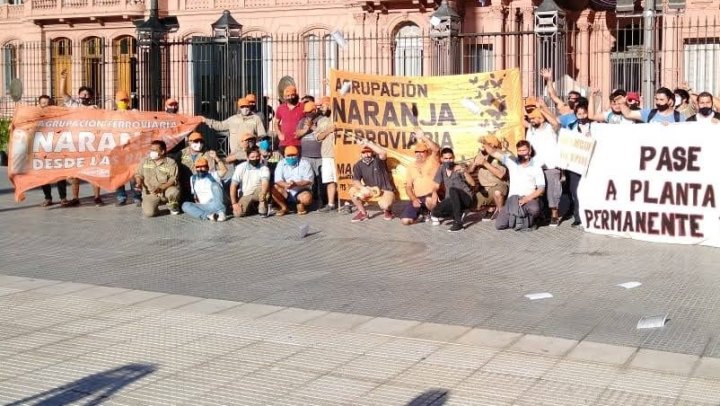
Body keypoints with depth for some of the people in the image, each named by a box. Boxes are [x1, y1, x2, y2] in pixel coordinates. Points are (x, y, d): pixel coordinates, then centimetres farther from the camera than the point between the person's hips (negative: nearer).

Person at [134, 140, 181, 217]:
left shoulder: (171, 163, -5)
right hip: (150, 193, 2)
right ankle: (152, 206, 15)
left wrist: (161, 188, -28)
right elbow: (138, 174, 15)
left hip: (166, 191, -1)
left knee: (174, 192, -38)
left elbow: (173, 179, -13)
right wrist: (139, 183, -8)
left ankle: (173, 207, -2)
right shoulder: (145, 161, 6)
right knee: (148, 213, -25)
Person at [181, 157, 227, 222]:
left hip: (215, 205, -3)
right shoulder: (193, 178, 18)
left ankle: (221, 212, -37)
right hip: (203, 207, 3)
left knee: (214, 184, -26)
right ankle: (207, 215, -39)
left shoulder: (213, 176, 7)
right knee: (185, 205, -20)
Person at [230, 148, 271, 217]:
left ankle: (262, 207, -14)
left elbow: (265, 183, -29)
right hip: (245, 196, 2)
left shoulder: (264, 169, -10)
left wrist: (263, 194, -52)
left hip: (257, 194, -2)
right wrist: (234, 203, -21)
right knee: (238, 213, -23)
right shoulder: (241, 167, -7)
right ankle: (250, 207, 11)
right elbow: (233, 186, -11)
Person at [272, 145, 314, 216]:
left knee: (307, 198, -35)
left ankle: (301, 205, 2)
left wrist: (296, 184, -29)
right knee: (274, 188, -25)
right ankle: (284, 207, -3)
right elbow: (278, 181, -7)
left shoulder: (305, 164, -1)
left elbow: (308, 181, -10)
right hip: (286, 193, 2)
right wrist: (286, 185, -30)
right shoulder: (281, 164, 5)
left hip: (301, 192, -2)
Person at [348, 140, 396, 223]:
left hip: (385, 190, -4)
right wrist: (363, 188, -31)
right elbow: (355, 181, -9)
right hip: (370, 190, 4)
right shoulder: (358, 165, -2)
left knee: (385, 205, -34)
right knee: (353, 191, -18)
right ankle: (363, 213, 0)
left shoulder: (378, 159, -11)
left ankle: (387, 211, 7)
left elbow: (383, 153, -35)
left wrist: (368, 143, -33)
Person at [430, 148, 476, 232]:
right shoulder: (441, 169, 3)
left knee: (452, 190, -36)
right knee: (435, 212, -22)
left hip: (467, 198, -5)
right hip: (452, 200, 5)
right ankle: (459, 214, 5)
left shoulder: (459, 168, -10)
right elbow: (437, 185, 8)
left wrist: (464, 172, -34)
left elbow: (472, 184, -19)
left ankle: (458, 223, -34)